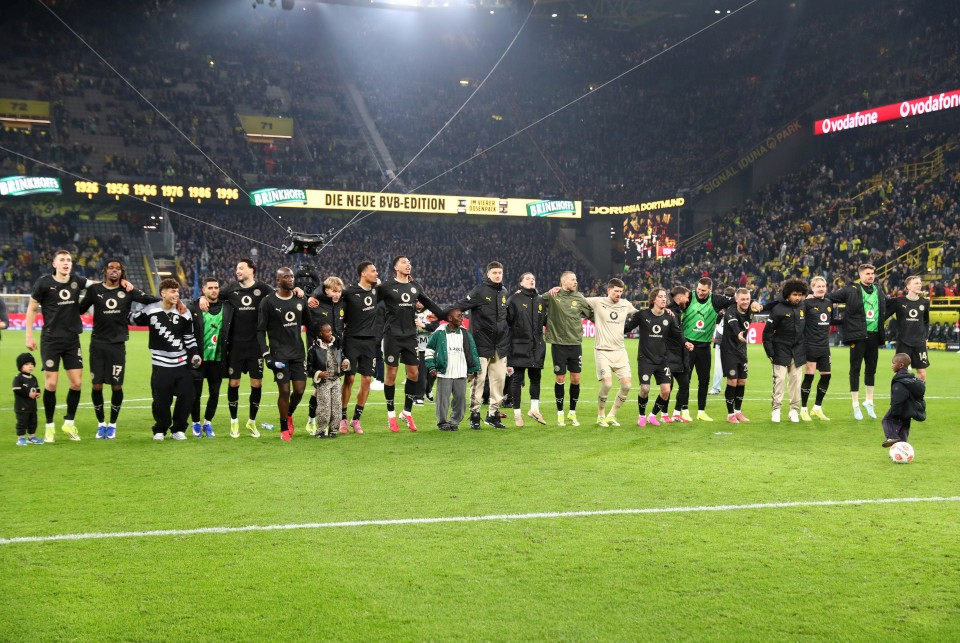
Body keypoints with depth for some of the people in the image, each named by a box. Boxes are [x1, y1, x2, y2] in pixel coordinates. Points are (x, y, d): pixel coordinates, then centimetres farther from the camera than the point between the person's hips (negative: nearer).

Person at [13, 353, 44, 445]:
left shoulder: (33, 378, 10)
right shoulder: (18, 378, -13)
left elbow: (37, 387, 18)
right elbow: (17, 390, -20)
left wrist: (37, 393, -4)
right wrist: (28, 394, -22)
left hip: (32, 405, 8)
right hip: (22, 406, -7)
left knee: (33, 422, 14)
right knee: (22, 422, -3)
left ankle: (32, 437, 25)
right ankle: (21, 438, 4)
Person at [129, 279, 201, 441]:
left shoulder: (185, 313, 3)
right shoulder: (150, 311, -4)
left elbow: (189, 337, 8)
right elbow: (132, 319, 12)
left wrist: (194, 354, -2)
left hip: (182, 364, 2)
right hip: (161, 365, -2)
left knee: (187, 397, -2)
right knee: (161, 400, -1)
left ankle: (178, 429, 17)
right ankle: (160, 430, 21)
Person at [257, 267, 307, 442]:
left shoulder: (300, 300, 9)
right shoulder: (268, 302, -5)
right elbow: (260, 330, -3)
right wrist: (266, 354, -9)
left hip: (298, 353, 4)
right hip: (279, 353, -4)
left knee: (300, 390, -1)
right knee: (285, 391, -5)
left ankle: (289, 415, 30)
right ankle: (285, 429, 11)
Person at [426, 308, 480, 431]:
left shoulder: (465, 334, 6)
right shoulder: (440, 333, -2)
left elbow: (472, 352, 11)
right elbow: (429, 349, 7)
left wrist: (472, 370, 9)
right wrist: (432, 367, 2)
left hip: (461, 375, 3)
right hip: (444, 374, -3)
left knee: (460, 398, 2)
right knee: (443, 399, -1)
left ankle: (454, 421, 17)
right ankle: (442, 422, 13)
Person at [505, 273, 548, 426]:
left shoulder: (540, 300, 13)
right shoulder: (514, 299, -2)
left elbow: (545, 320, 22)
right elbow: (507, 319, -8)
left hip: (537, 346, 4)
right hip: (519, 345, -4)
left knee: (536, 377, 6)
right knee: (517, 379, 1)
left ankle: (534, 408, 17)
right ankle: (517, 413, 8)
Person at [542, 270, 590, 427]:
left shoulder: (579, 298, 5)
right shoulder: (552, 296, -3)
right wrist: (550, 292, -14)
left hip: (576, 343, 3)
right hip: (558, 343, -3)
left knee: (575, 379, 4)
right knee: (560, 379, 2)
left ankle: (572, 413, 19)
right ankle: (560, 413, 17)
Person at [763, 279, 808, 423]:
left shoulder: (803, 307, 4)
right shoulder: (778, 309, -11)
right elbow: (767, 332, -8)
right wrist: (770, 352, -10)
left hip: (798, 351, 4)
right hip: (781, 351, -4)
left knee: (795, 380, 6)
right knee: (779, 379, -5)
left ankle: (794, 410, 14)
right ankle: (776, 409, 3)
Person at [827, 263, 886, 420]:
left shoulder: (879, 291, 13)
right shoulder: (851, 290, -4)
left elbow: (884, 311, 24)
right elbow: (830, 297, -3)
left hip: (874, 335, 5)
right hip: (857, 335, -5)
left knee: (871, 369, 13)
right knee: (855, 369, 0)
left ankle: (869, 401, 27)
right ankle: (856, 406, 8)